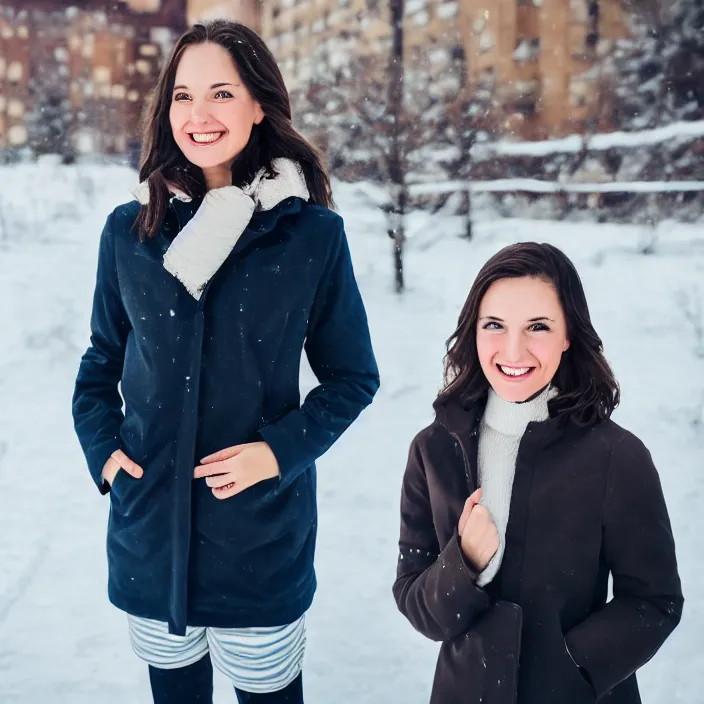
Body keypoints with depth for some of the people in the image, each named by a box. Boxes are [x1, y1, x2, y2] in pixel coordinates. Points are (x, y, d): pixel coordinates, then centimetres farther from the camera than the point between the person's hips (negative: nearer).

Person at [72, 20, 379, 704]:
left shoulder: (312, 234, -7)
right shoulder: (129, 230, 1)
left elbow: (353, 376, 0)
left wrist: (281, 450, -13)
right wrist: (102, 450, 0)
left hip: (261, 529, -2)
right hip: (148, 531, 3)